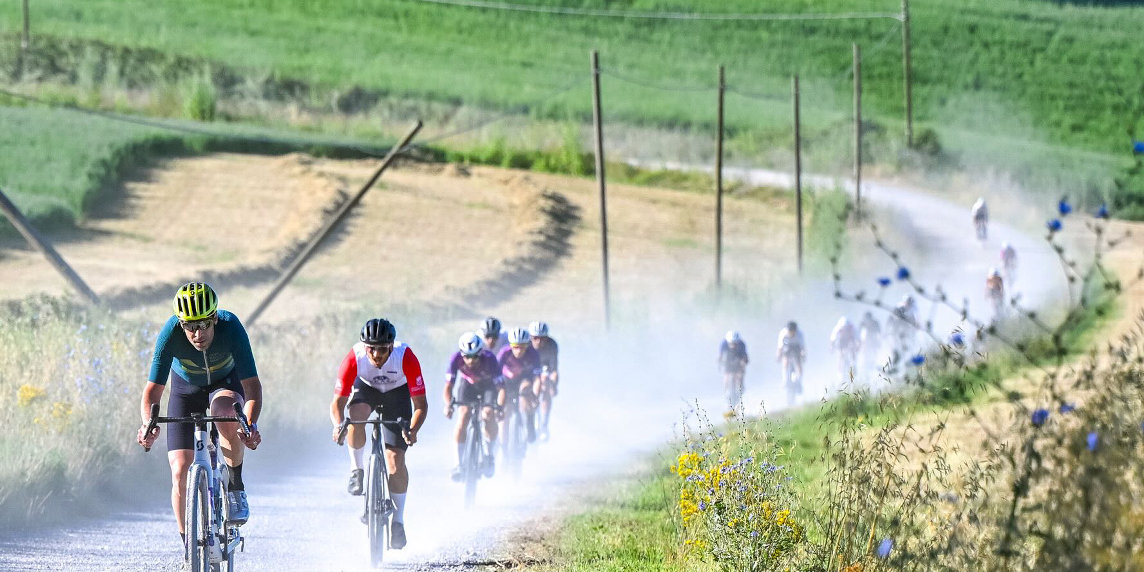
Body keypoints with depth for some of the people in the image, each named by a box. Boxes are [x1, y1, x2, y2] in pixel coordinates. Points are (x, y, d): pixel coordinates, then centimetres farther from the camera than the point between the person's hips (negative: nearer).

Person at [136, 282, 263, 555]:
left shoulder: (231, 327, -34)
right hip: (186, 387, 1)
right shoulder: (170, 333, -32)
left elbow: (252, 384, -36)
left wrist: (251, 424, -53)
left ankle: (236, 486, -16)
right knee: (180, 470, -11)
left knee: (225, 409, -38)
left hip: (226, 382, -1)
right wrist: (149, 424, -51)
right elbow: (153, 390, -31)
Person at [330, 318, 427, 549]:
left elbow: (421, 404, -30)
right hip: (366, 387, 1)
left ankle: (398, 521, 4)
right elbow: (337, 402, -28)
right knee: (356, 416, -35)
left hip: (397, 393, -1)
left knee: (395, 459, -9)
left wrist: (413, 430, -48)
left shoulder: (405, 357, -35)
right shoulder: (355, 358, -32)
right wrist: (338, 425, -49)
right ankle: (357, 470, -11)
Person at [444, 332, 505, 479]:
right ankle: (458, 462, -12)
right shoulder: (456, 358, -31)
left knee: (489, 416, -21)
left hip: (488, 385, -1)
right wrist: (448, 405, -44)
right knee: (463, 416, -18)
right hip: (467, 383, 1)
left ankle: (490, 456, 3)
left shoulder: (489, 359, -35)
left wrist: (500, 407, -48)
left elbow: (501, 387, -33)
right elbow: (448, 385, -27)